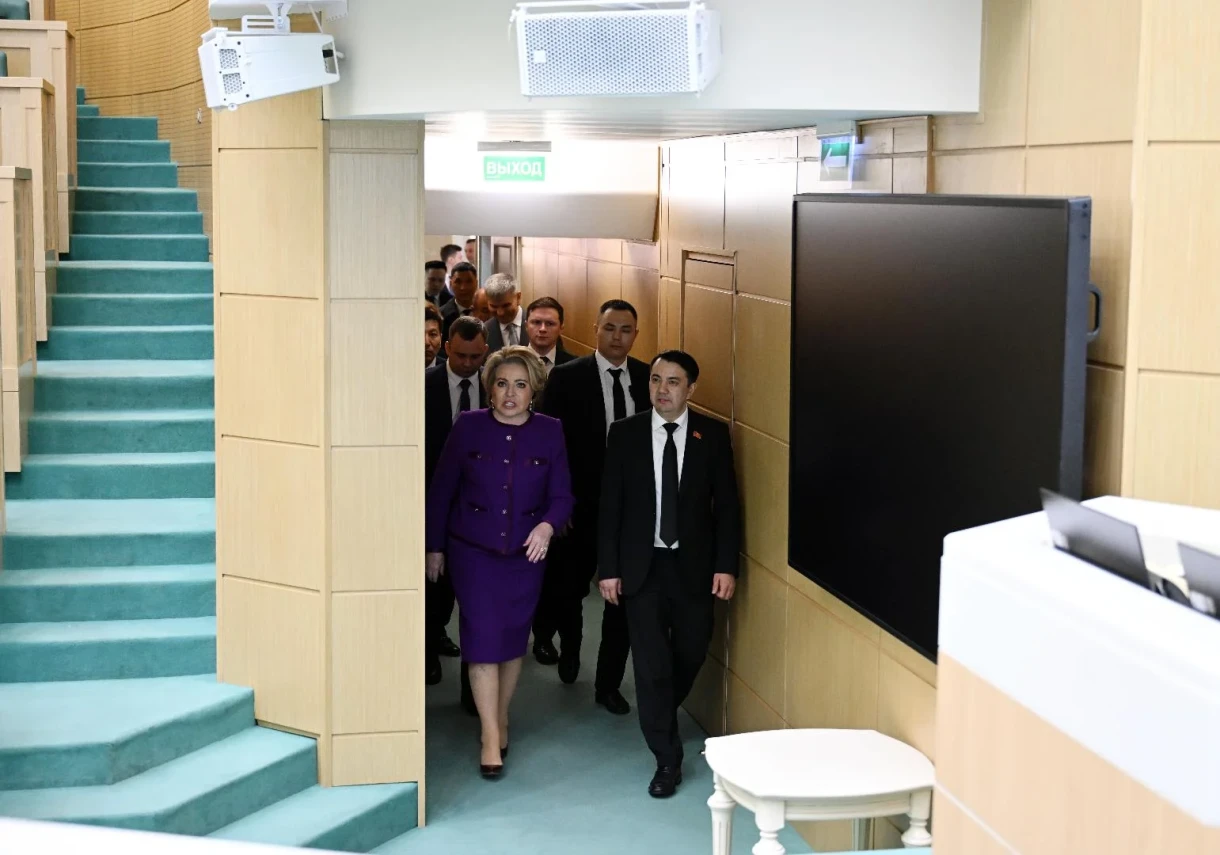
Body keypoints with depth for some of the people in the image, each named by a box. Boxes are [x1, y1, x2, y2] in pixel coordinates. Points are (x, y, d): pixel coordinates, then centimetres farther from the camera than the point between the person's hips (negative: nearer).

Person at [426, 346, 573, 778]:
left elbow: (562, 495, -2)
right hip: (472, 550, -2)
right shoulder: (467, 427, -6)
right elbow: (441, 491, 0)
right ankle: (492, 738, 1)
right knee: (482, 638, -6)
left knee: (514, 638, 12)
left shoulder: (550, 432, -3)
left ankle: (501, 718, 33)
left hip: (526, 553, 2)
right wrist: (435, 547, 2)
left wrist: (548, 525, -23)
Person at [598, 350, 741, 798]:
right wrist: (608, 568, -4)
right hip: (643, 565, -1)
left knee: (690, 654, 11)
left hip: (694, 565, 1)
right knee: (652, 662, -1)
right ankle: (667, 760, 10)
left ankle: (661, 715, 43)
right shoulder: (625, 433, -1)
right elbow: (610, 505, 0)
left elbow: (726, 503, 0)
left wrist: (726, 565, -6)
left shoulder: (712, 434, -1)